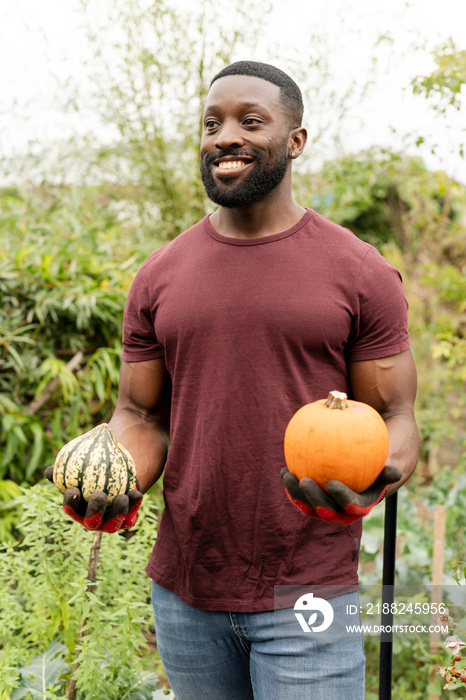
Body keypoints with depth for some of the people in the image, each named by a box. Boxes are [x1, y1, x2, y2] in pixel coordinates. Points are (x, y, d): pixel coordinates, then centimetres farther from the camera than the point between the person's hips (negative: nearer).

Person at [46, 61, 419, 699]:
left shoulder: (361, 274, -4)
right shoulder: (160, 276, 4)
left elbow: (395, 419, -2)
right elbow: (141, 415, 9)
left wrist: (369, 485, -23)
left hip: (308, 595, -3)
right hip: (183, 594, 3)